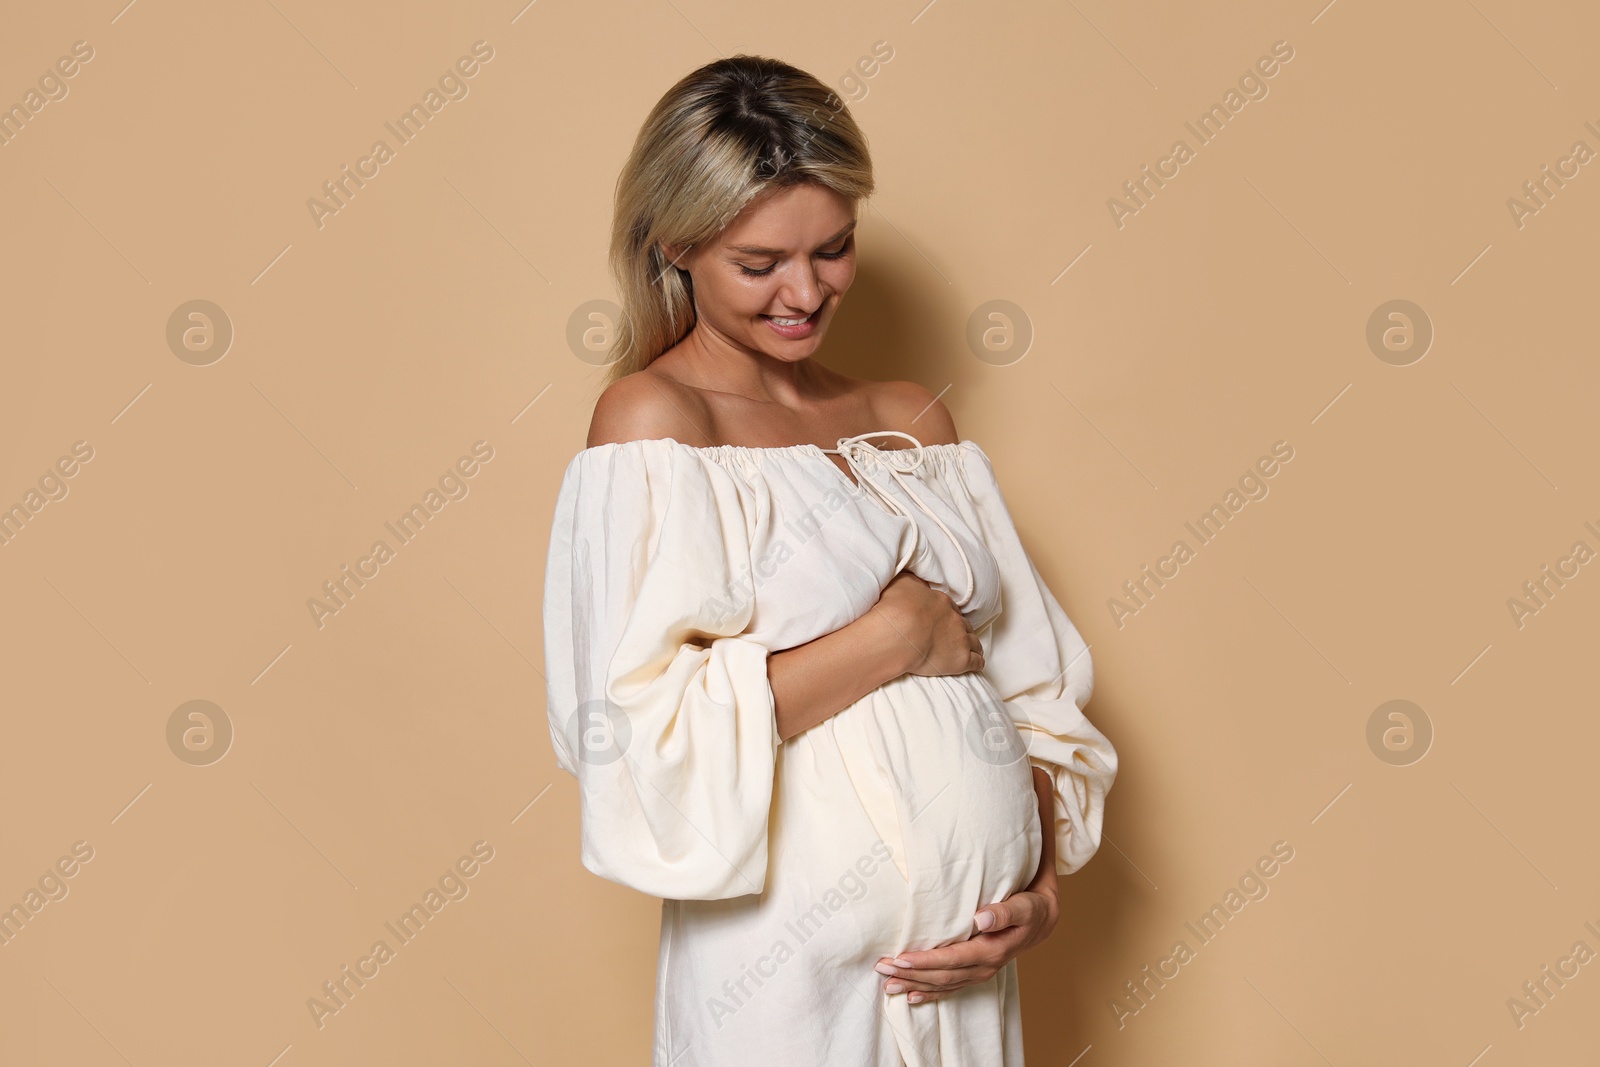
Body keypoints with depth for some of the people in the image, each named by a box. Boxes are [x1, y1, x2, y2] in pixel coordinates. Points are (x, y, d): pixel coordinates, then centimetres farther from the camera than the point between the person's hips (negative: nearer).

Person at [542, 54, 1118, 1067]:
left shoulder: (913, 421, 9)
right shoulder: (652, 417, -9)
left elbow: (1033, 683, 10)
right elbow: (646, 726, -20)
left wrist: (1042, 886, -4)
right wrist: (896, 637, -13)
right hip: (793, 970, -5)